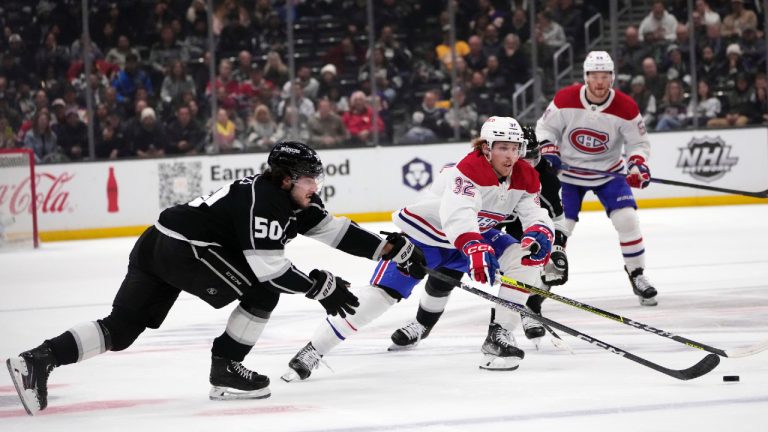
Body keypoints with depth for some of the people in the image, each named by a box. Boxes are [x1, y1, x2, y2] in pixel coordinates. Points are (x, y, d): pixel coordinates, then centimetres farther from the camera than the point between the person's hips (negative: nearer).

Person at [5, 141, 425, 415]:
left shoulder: (292, 200, 14)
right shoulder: (261, 201, -17)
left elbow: (331, 228, 17)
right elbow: (268, 266, -21)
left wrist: (388, 248, 13)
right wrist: (320, 287, -14)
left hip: (156, 247, 10)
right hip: (182, 248, -10)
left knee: (121, 328, 7)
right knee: (264, 291, -4)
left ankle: (40, 359, -5)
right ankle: (225, 371, 3)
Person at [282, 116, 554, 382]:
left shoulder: (524, 177, -11)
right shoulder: (468, 170, -32)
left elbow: (536, 216, -13)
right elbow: (457, 215, -48)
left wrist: (539, 235, -38)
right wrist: (475, 250, -66)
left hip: (475, 235, 7)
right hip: (423, 232, -7)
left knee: (524, 258, -14)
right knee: (383, 293, -20)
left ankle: (499, 337, -6)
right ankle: (312, 352, -17)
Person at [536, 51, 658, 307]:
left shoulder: (625, 108, -17)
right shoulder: (565, 100, -17)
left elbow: (638, 142, -7)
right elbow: (545, 127, -3)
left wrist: (638, 164, -26)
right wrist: (548, 151, -19)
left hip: (608, 172, 0)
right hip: (569, 172, 0)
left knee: (627, 219, -14)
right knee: (559, 227, -3)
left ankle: (637, 274, 2)